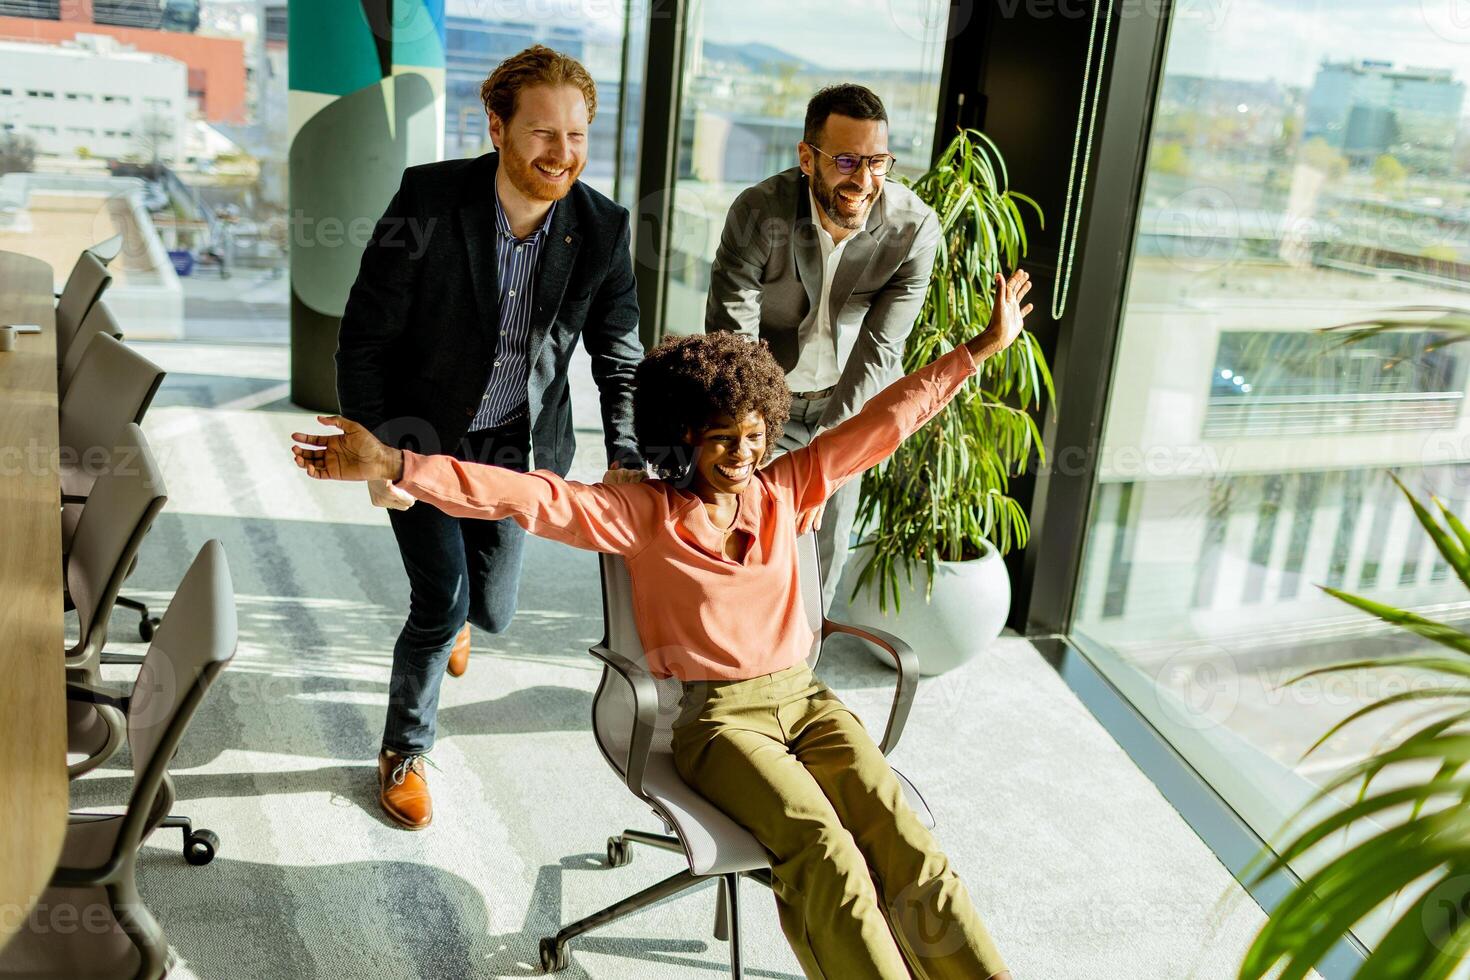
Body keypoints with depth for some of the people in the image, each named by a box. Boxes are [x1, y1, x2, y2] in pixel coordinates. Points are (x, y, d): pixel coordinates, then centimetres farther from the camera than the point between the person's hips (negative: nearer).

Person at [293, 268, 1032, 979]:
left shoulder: (783, 489, 9)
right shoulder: (644, 515, -2)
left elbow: (886, 420, 11)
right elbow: (531, 497, -13)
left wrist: (984, 346, 13)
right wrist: (393, 466, -23)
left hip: (806, 701, 4)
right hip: (720, 718, -4)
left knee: (908, 848, -20)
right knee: (826, 850, -29)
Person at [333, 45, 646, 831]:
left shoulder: (602, 229, -13)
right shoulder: (429, 200, -21)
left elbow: (619, 354, -3)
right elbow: (364, 337, -14)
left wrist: (626, 455, -16)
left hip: (517, 447, 3)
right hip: (423, 438, -3)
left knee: (489, 611, 12)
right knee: (442, 605, -9)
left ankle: (457, 617, 55)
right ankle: (404, 753, 20)